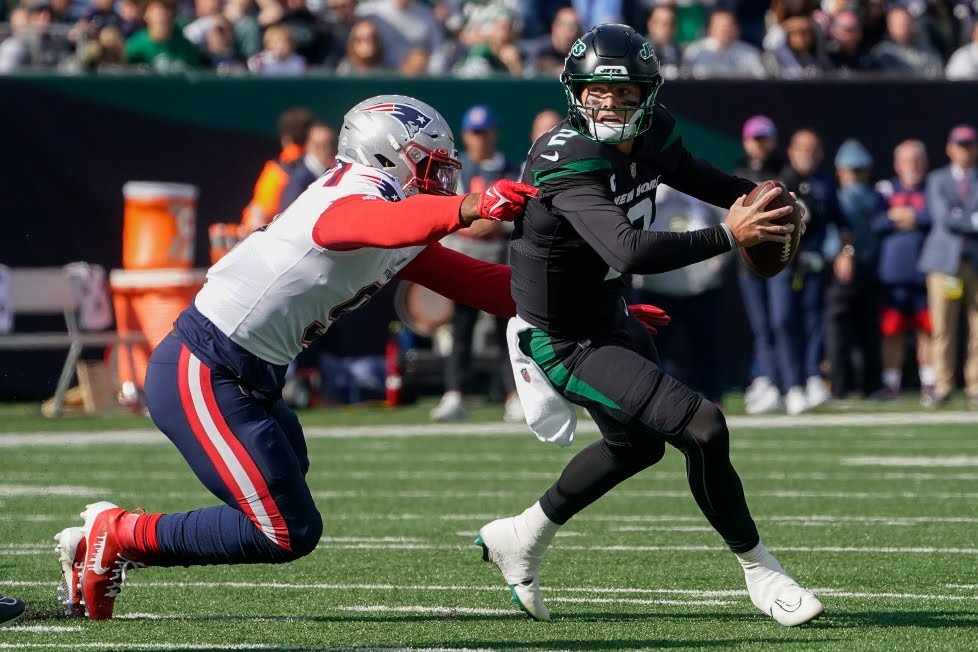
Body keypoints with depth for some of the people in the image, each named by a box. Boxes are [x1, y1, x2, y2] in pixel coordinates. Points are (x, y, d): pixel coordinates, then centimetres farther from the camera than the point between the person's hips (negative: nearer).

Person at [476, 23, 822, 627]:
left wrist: (758, 197, 0)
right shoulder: (570, 163, -32)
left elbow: (691, 173, 17)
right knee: (702, 428, -16)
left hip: (610, 318, 10)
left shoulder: (652, 134, -6)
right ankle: (760, 575, 1)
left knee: (637, 445, 29)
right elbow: (631, 251, -44)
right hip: (567, 343, -10)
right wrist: (729, 236, -42)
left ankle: (522, 537, 46)